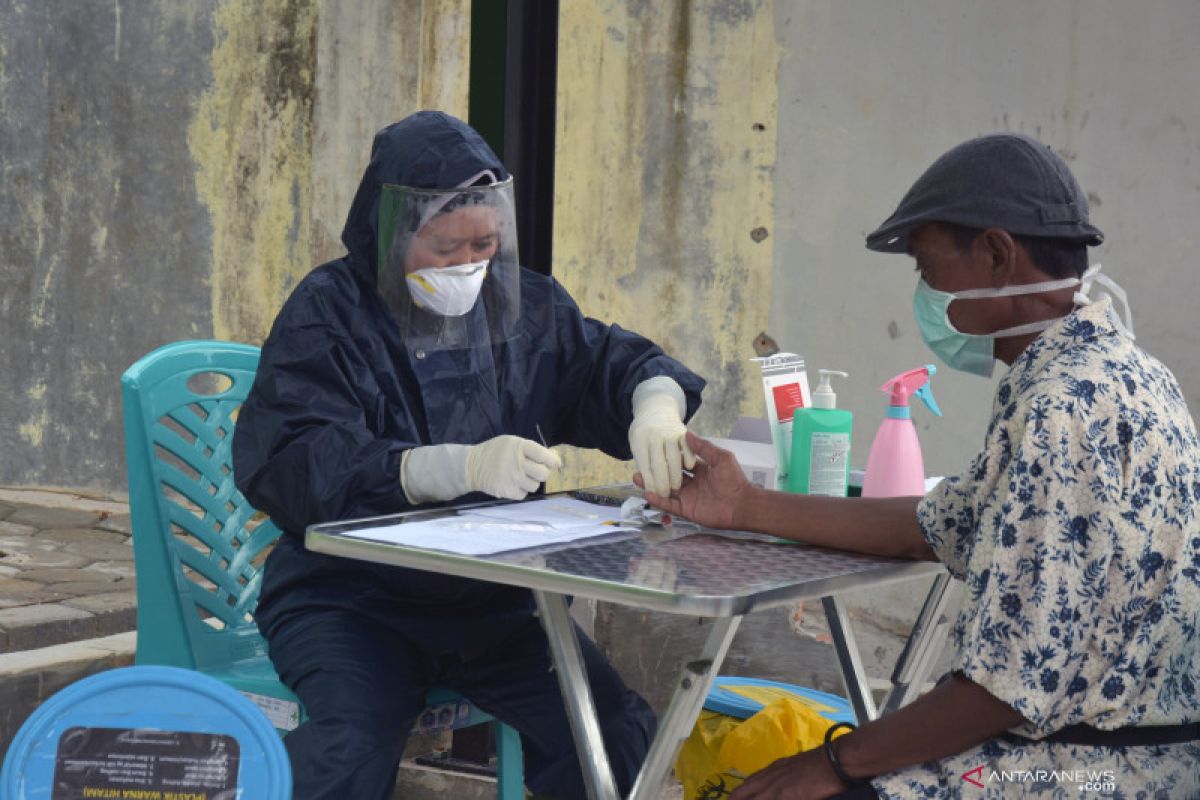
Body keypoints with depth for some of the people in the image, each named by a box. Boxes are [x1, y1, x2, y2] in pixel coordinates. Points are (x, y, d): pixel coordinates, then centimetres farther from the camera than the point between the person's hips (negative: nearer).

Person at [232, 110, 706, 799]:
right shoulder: (327, 315, -8)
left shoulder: (524, 305, 9)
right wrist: (463, 466, -35)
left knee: (620, 735, -16)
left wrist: (655, 406, -13)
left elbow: (615, 362, 16)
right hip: (350, 599, -4)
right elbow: (294, 465, -21)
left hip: (495, 599, 4)